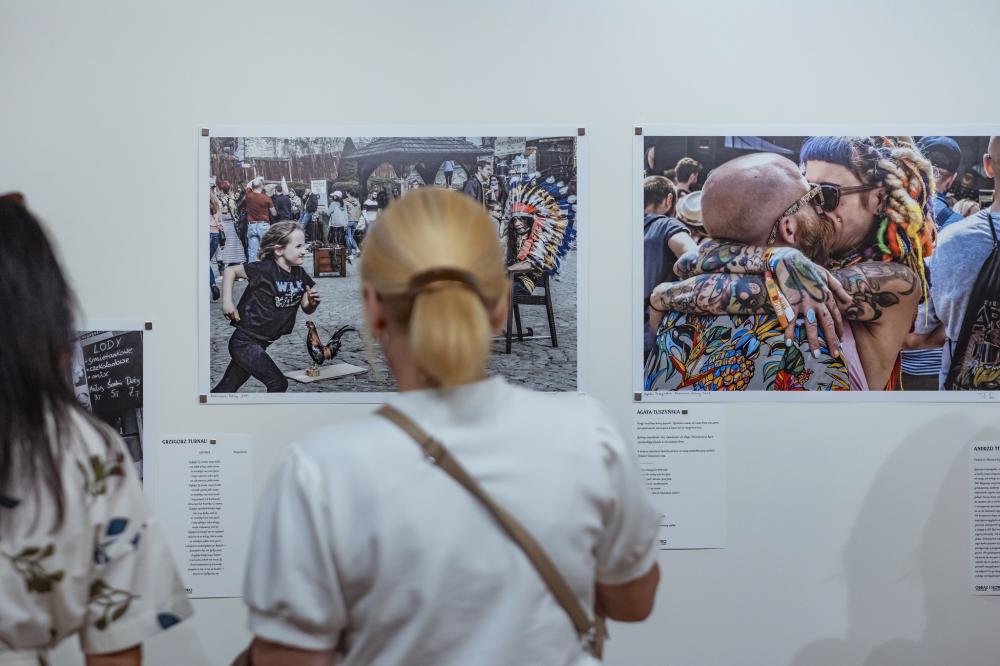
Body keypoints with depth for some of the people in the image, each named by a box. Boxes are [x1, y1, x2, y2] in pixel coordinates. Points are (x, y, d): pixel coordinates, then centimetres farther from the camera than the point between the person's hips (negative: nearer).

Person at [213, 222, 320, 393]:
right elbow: (230, 271, -5)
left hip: (260, 344, 7)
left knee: (227, 388, 14)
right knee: (278, 383, -11)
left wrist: (313, 302, -10)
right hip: (245, 342, -7)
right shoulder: (264, 269, -16)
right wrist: (227, 302, -12)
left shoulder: (300, 275, 3)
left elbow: (306, 309, 12)